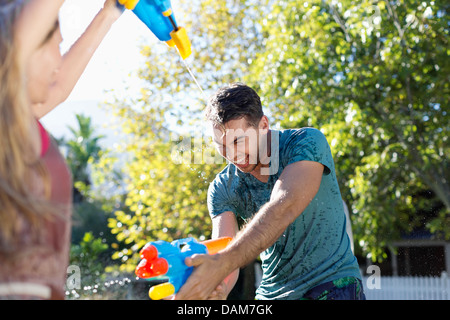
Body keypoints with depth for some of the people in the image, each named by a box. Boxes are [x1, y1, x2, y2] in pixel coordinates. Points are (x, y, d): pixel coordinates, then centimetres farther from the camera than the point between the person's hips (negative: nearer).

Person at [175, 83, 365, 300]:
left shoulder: (307, 142, -13)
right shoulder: (222, 189, -1)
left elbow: (283, 210, -29)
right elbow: (225, 250, -13)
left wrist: (222, 265, -41)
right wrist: (218, 289, -37)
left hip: (332, 284, -4)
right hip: (273, 293, 4)